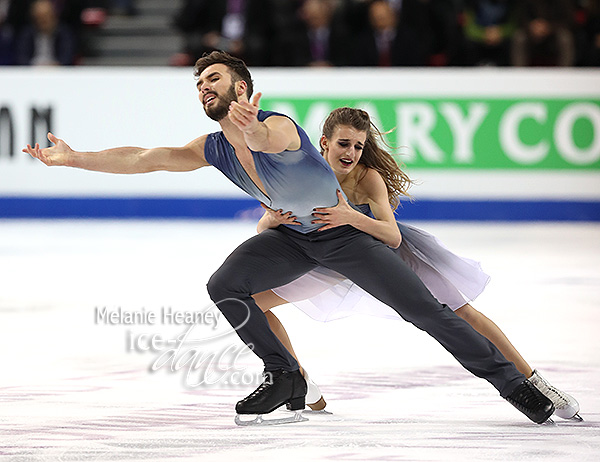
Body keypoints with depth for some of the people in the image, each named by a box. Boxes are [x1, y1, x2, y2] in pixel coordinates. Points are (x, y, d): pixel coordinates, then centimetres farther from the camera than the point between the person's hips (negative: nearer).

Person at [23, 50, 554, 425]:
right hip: (292, 237, 6)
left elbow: (264, 140, -54)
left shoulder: (278, 125, -29)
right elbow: (144, 159, -9)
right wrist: (73, 158, -15)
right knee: (224, 286, -14)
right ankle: (285, 379, 0)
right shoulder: (213, 149, -8)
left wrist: (250, 129, -78)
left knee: (426, 311, -13)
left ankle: (512, 381, -3)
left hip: (348, 230, -6)